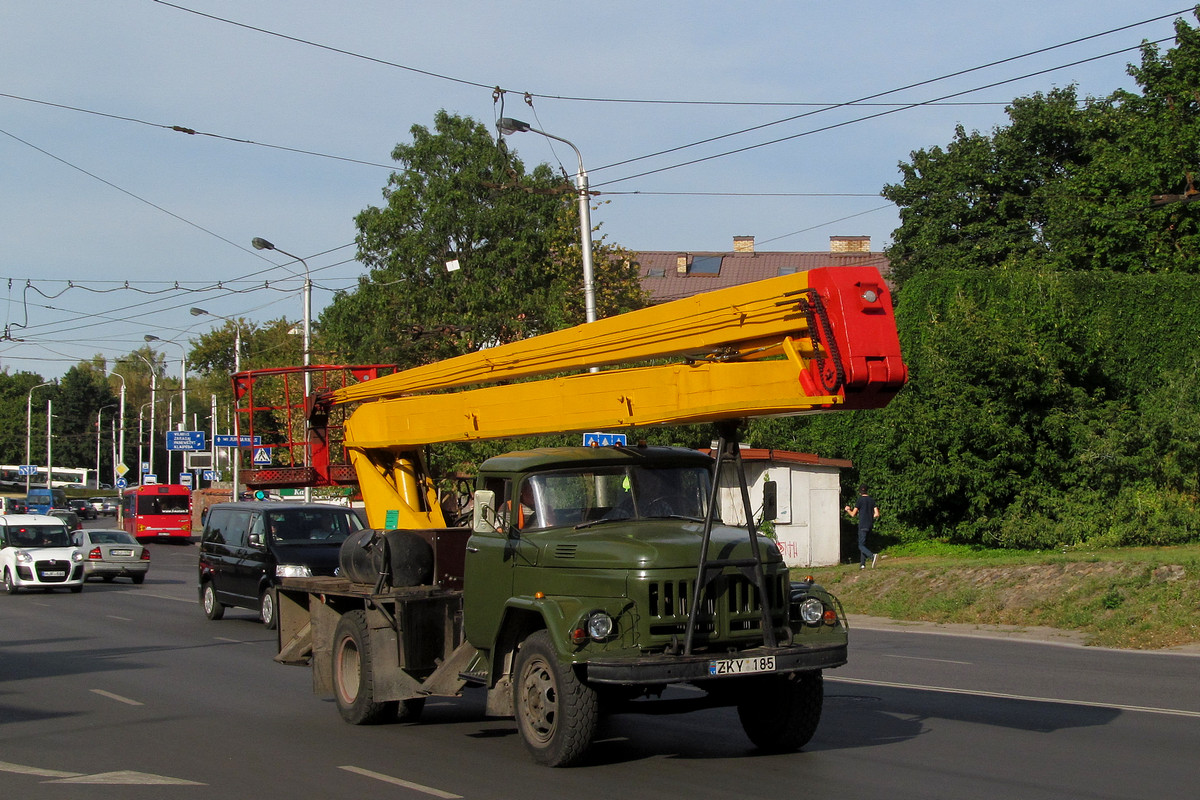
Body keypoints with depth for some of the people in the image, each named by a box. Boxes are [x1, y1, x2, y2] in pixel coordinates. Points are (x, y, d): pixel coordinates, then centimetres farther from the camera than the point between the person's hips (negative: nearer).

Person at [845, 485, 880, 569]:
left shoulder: (860, 500, -8)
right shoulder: (872, 500, 7)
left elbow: (853, 514, -6)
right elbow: (876, 514, 4)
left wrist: (848, 510, 14)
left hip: (862, 525, -6)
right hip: (870, 525, 6)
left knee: (861, 545, -6)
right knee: (863, 543, 15)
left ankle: (872, 556, -31)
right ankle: (862, 563, 10)